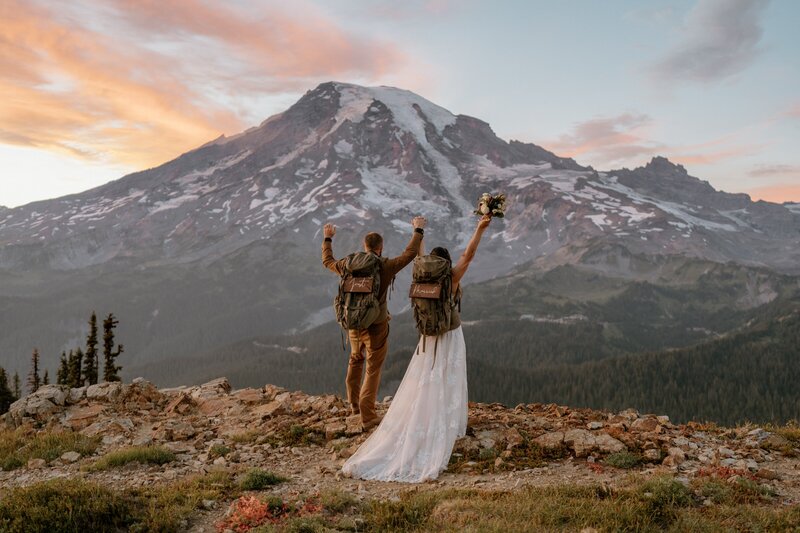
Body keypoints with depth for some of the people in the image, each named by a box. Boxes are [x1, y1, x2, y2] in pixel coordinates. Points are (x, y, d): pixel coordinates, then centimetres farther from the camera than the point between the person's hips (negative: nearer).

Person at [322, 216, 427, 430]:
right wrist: (418, 231, 8)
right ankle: (368, 416, 8)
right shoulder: (385, 267, -16)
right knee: (373, 370, 6)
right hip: (377, 327, -4)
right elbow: (409, 253, -6)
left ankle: (354, 404, 39)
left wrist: (327, 239, 29)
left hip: (354, 326, 5)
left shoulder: (349, 265, -6)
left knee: (355, 360, 27)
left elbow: (328, 261, 14)